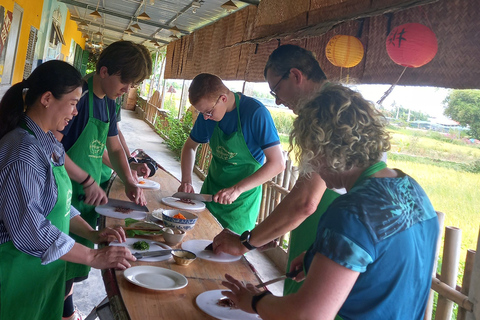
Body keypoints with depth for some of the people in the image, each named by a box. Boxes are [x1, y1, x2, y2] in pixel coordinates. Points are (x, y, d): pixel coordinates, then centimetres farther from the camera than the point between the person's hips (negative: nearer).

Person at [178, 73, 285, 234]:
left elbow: (277, 163, -25)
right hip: (211, 190, 5)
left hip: (241, 201, -5)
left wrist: (237, 189, -30)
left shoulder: (256, 113, -22)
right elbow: (190, 146, 12)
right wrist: (186, 181, -3)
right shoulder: (209, 111, -3)